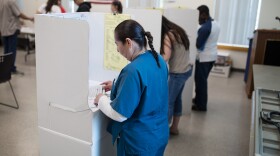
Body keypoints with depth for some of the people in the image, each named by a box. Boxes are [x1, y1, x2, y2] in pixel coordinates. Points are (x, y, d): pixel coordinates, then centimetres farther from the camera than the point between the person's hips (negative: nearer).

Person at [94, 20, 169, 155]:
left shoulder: (133, 70, -28)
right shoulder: (158, 59, -2)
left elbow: (119, 114, -23)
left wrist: (101, 100, -6)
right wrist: (117, 86, 15)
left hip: (140, 141, -8)